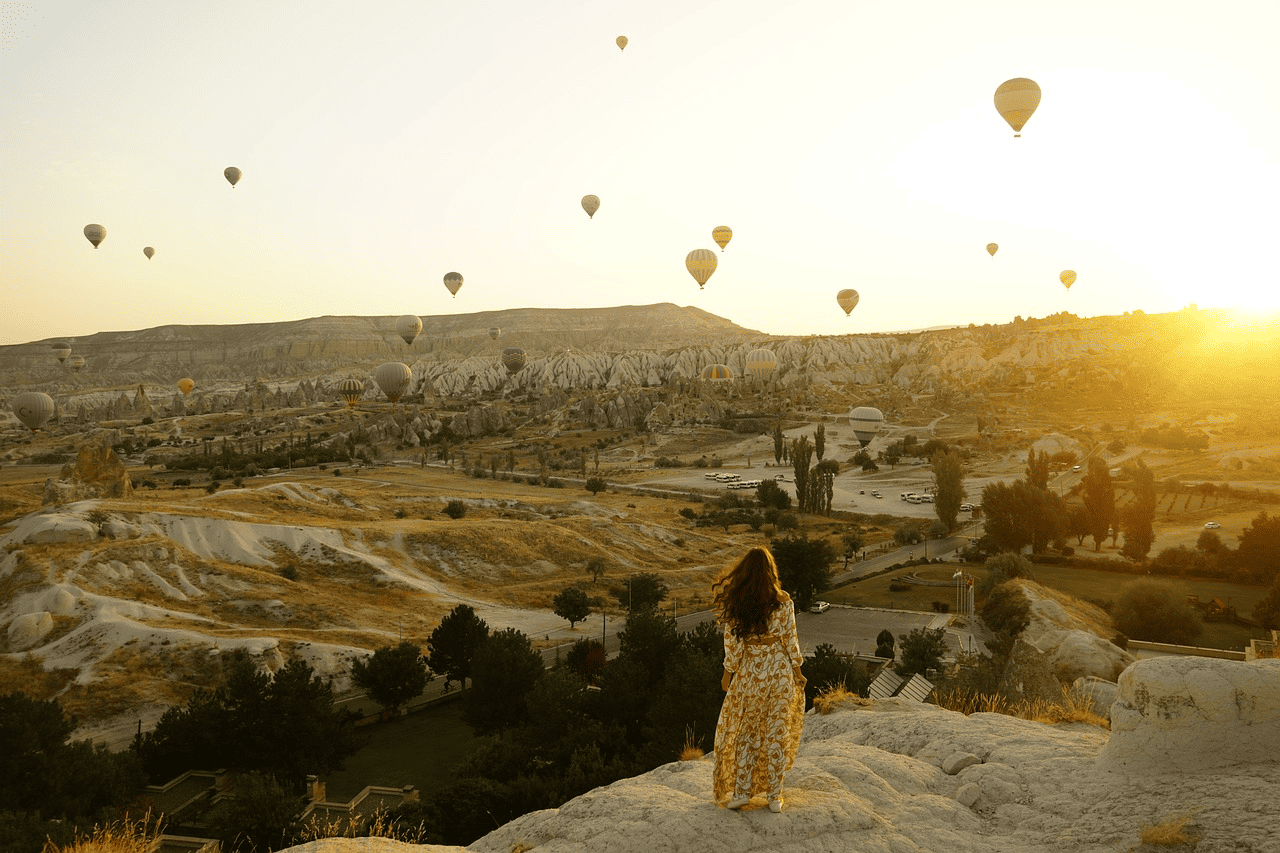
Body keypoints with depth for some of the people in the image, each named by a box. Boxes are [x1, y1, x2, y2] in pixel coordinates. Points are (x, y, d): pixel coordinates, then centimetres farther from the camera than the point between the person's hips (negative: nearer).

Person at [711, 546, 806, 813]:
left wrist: (728, 672, 5)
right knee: (777, 731, 11)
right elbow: (790, 639, -4)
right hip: (780, 669, 1)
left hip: (750, 671, -1)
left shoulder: (734, 604, -10)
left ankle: (741, 790, 17)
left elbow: (732, 642, -6)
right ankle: (774, 795, 18)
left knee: (744, 730, 15)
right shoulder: (783, 602, -9)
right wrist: (796, 670, 8)